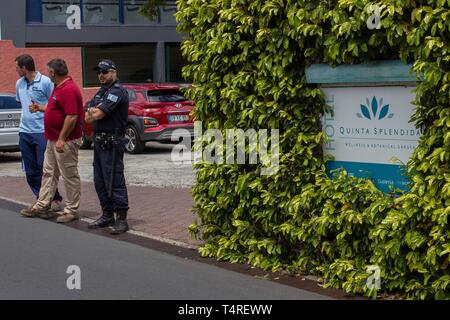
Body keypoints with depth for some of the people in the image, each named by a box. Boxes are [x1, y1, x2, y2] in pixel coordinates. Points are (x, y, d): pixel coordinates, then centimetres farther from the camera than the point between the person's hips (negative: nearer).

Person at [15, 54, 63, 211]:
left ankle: (55, 199, 8)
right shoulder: (19, 83, 12)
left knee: (44, 168, -4)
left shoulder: (45, 82, -9)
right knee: (31, 171, 8)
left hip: (42, 131, -7)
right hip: (25, 132, 7)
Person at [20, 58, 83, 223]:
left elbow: (72, 117, -27)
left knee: (69, 176, -1)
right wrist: (40, 107, 29)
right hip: (53, 140, 11)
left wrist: (61, 139, -25)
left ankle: (71, 210, 7)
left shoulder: (69, 90, -21)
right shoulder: (59, 87, 13)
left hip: (66, 141, -11)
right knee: (49, 173, 15)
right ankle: (41, 206, 23)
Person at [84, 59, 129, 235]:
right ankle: (107, 215, 24)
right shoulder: (101, 92, 19)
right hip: (99, 141, 10)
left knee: (114, 181, -10)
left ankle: (121, 219, -7)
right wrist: (94, 111, -9)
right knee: (100, 181, 14)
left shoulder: (117, 91, -12)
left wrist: (93, 112, 3)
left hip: (112, 143, -10)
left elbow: (98, 115, -19)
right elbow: (87, 117, 12)